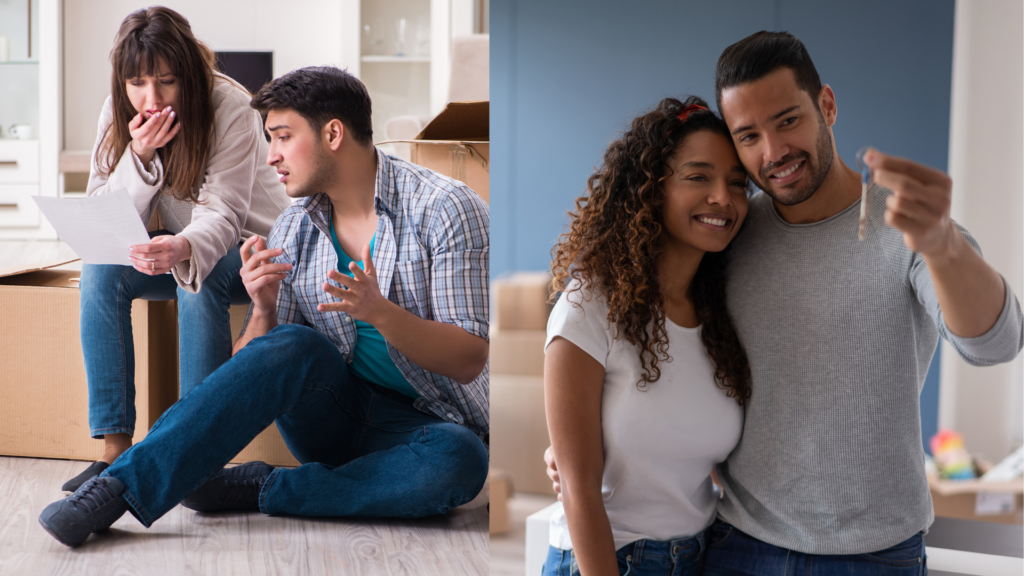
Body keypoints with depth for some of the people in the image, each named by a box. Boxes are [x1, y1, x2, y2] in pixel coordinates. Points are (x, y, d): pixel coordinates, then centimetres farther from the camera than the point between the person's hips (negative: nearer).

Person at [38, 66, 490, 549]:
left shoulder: (445, 207, -9)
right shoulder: (293, 231, 4)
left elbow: (469, 359, -15)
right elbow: (252, 370, 3)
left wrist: (380, 313, -30)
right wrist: (263, 311, -18)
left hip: (424, 424, -2)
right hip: (337, 415, 3)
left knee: (458, 461, -37)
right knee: (294, 345, -29)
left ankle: (256, 490, -24)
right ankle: (120, 485, -33)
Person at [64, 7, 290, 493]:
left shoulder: (230, 107, -22)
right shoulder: (118, 114, -9)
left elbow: (223, 214, -29)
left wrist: (184, 248, -52)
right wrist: (140, 156, -28)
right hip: (179, 250, 4)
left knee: (199, 278, -36)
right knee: (100, 270, -24)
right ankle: (115, 448, -26)